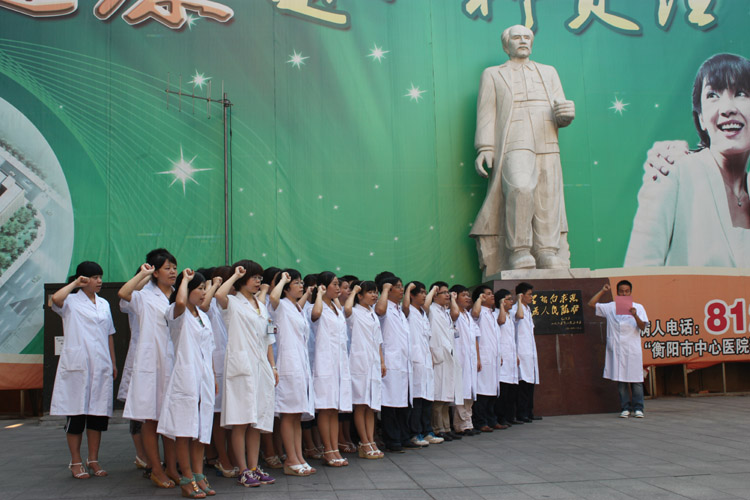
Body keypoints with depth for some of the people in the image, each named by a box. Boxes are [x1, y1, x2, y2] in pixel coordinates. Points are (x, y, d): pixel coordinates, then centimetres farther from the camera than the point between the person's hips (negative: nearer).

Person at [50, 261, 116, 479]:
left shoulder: (104, 304, 16)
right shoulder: (71, 301, -1)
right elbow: (56, 299, -25)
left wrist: (113, 363, 16)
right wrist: (75, 283, -11)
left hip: (101, 366, 5)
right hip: (77, 365, -5)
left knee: (99, 413, 5)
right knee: (76, 414, 0)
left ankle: (93, 459, 16)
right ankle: (76, 462, 10)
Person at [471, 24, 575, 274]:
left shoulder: (548, 73, 27)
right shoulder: (492, 75, 19)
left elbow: (561, 117, 19)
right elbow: (486, 114, 7)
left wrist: (565, 113, -6)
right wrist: (484, 148, -6)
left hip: (547, 149, 4)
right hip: (513, 147, -4)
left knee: (548, 199, -6)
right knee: (520, 189, -27)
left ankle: (547, 253, -4)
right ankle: (518, 251, -22)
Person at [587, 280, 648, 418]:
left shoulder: (638, 307, 7)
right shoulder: (610, 307, 11)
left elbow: (642, 327, -2)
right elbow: (591, 304, 11)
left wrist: (635, 315, -20)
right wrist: (603, 291, 8)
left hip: (633, 349, -1)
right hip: (616, 349, 1)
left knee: (636, 380, -3)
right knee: (620, 380, 2)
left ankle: (638, 408, 3)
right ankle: (625, 408, 8)